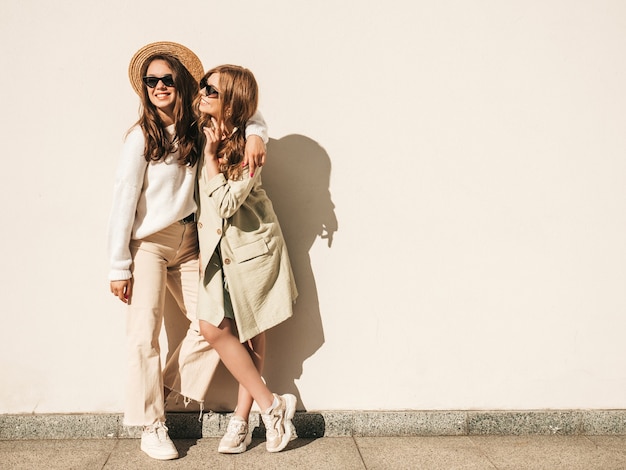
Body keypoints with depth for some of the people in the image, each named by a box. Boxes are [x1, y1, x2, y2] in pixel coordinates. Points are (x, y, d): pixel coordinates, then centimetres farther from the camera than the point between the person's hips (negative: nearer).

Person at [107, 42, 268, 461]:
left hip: (187, 244, 5)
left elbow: (249, 117, 13)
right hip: (147, 243, -4)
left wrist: (255, 136, -12)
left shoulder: (198, 129, 3)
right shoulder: (142, 136, -9)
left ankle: (171, 390, 23)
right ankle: (152, 426, 10)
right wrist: (119, 266, -11)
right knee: (145, 335, -5)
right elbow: (124, 201, -10)